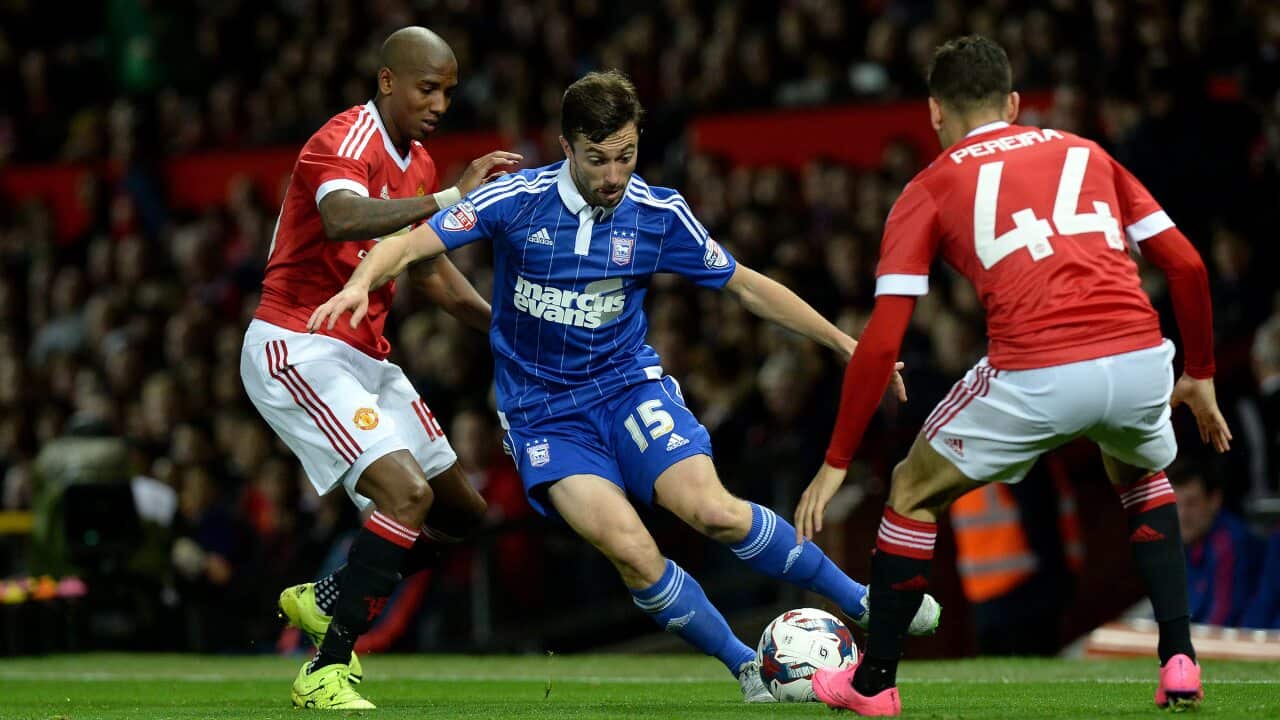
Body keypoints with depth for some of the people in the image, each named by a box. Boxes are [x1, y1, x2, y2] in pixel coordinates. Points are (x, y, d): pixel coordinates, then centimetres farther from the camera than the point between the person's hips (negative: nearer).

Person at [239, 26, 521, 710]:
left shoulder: (417, 164, 13)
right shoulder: (345, 142, -16)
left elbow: (429, 268, 26)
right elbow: (342, 220, -39)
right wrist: (449, 198, -42)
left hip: (363, 358, 10)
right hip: (299, 350, -10)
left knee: (460, 510, 11)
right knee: (407, 493, -24)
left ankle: (325, 600, 28)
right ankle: (325, 673, -18)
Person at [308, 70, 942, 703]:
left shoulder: (659, 214, -4)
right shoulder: (519, 200, -11)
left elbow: (747, 287, 7)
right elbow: (410, 244, -13)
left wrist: (844, 343, 6)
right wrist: (361, 283, -34)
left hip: (628, 384, 1)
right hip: (543, 410, -1)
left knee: (712, 512, -24)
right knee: (629, 547, -25)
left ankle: (858, 601, -5)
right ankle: (748, 669, -8)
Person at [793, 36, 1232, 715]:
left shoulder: (930, 189, 15)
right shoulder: (1086, 154, 24)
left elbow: (881, 343, 7)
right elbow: (1186, 265, 18)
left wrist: (836, 464, 12)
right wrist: (1200, 377, 31)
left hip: (1034, 378, -3)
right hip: (1138, 359, 4)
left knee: (913, 493, 22)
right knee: (1142, 477, 36)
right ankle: (1179, 661, 23)